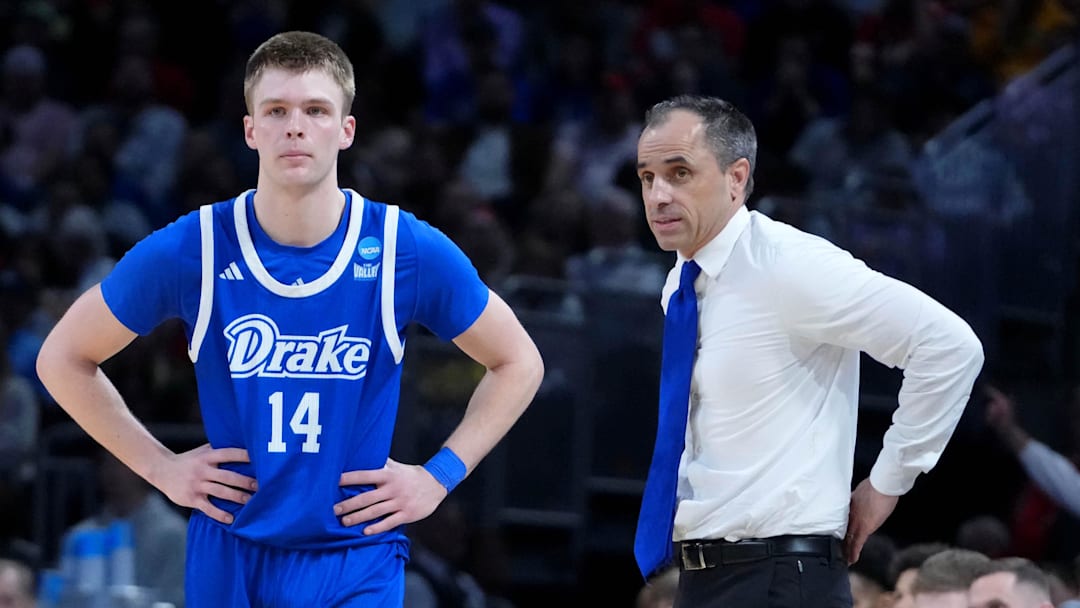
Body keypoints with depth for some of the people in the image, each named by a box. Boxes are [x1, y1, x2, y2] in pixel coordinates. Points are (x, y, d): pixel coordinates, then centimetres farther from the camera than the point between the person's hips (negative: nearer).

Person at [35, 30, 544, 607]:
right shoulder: (188, 251, -7)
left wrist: (437, 476, -1)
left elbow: (517, 363, 8)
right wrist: (161, 467, 1)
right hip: (227, 557, 1)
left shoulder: (411, 252, -7)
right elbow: (63, 357, 6)